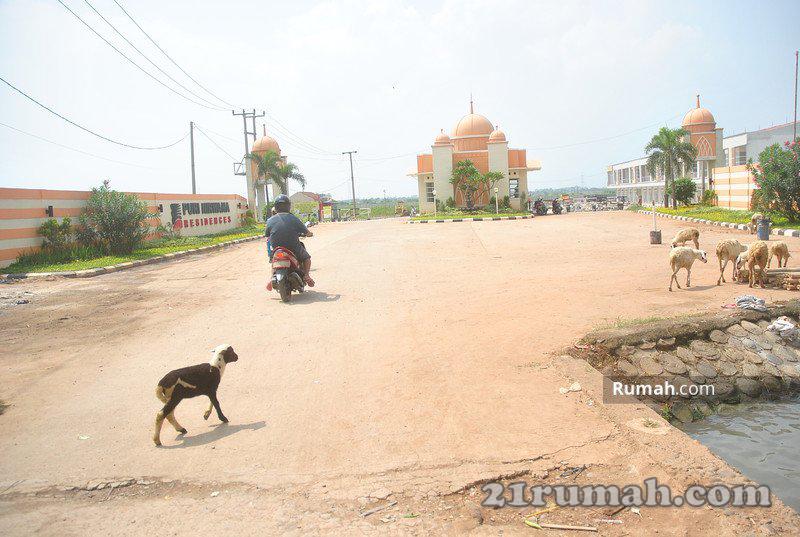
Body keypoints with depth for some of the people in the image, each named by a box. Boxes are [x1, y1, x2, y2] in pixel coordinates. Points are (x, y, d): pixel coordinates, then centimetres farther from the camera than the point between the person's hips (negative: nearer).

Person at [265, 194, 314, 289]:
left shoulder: (270, 221, -3)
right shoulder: (294, 219, -9)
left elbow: (267, 236, 8)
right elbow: (308, 233, -2)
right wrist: (310, 234, 23)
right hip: (294, 249, -2)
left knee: (272, 257, 36)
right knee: (306, 257, 26)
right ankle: (306, 275, 4)